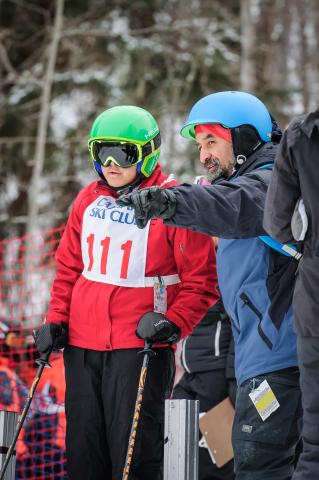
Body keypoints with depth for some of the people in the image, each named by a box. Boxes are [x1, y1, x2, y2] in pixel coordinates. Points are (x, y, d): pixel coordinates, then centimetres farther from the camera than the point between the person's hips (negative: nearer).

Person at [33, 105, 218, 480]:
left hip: (139, 347, -6)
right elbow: (68, 266, 20)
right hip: (82, 344, 6)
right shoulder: (88, 200, 10)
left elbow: (200, 280, -5)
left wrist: (173, 323, -18)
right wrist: (56, 320, 8)